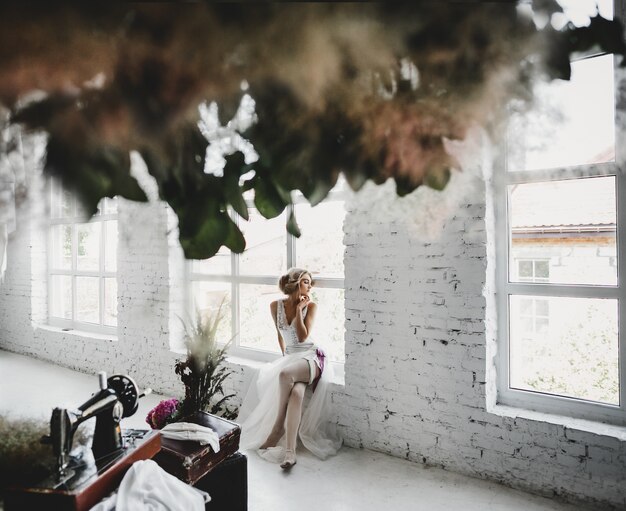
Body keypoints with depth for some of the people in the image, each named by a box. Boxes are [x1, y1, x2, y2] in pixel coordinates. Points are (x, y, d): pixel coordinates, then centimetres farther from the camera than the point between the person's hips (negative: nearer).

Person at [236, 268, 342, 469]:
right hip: (289, 357, 3)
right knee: (296, 391, -29)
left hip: (310, 356, -3)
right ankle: (290, 452, -29)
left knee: (285, 374, -35)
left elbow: (303, 337, -13)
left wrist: (299, 309, -12)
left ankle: (278, 428, -19)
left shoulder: (311, 306, -4)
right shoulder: (275, 306, 4)